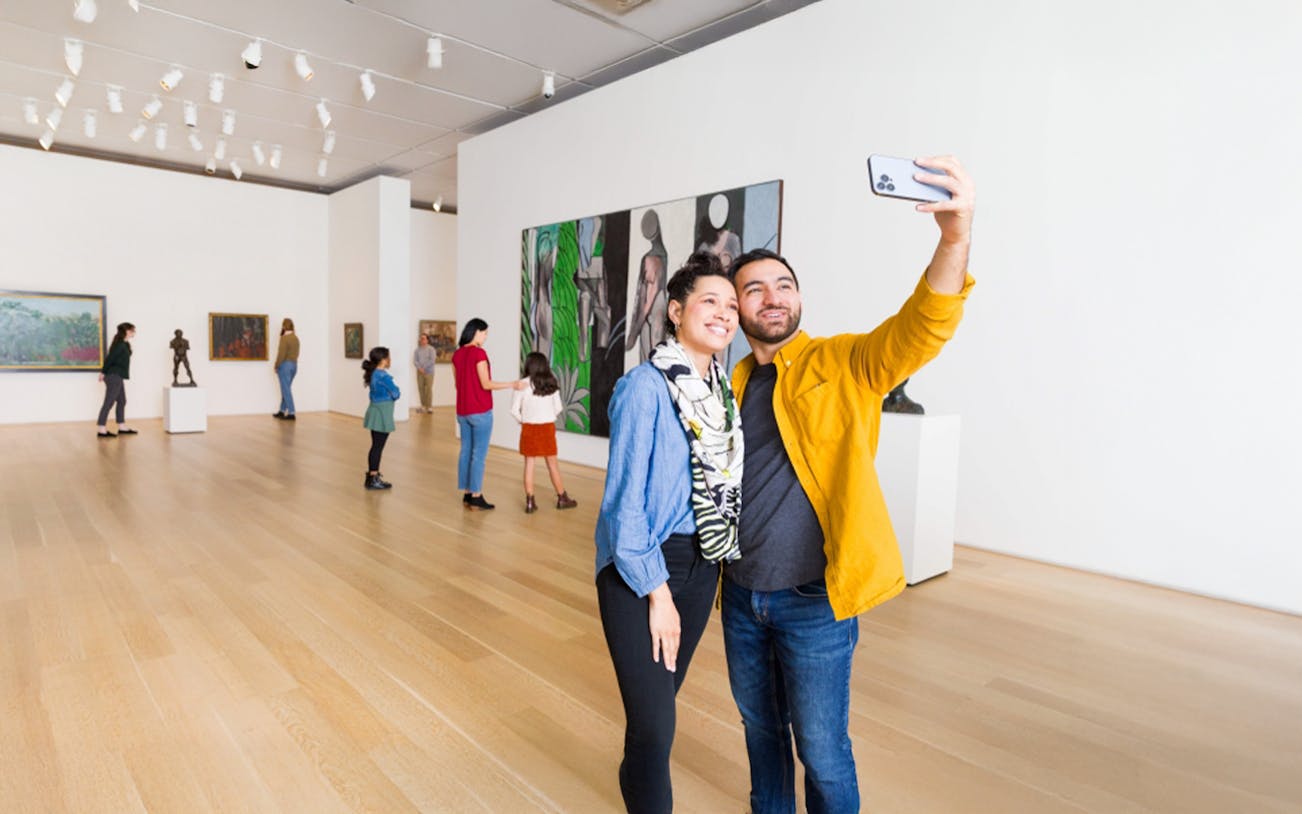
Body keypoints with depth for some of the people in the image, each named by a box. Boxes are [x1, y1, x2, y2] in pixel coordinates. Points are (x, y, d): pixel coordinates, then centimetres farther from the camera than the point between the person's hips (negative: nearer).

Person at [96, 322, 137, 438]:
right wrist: (103, 372, -11)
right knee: (109, 402, -8)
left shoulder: (124, 344, 14)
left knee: (122, 401, 14)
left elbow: (110, 358, 16)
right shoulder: (120, 344, -15)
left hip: (117, 376, 10)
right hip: (114, 376, -10)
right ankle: (101, 430, -7)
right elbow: (110, 358, -18)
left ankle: (122, 427, 20)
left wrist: (104, 372, 14)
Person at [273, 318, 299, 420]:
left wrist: (276, 366, -8)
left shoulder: (284, 337, -15)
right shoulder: (296, 337, 9)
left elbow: (281, 354, -18)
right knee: (285, 389, 17)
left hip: (285, 365, -8)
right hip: (294, 365, 8)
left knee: (286, 390, -4)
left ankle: (291, 413, -6)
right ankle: (282, 411, 24)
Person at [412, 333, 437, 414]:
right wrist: (419, 368, -11)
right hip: (420, 372, 4)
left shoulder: (431, 349, 0)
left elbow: (432, 360, -9)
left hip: (429, 372, -4)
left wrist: (424, 367, -11)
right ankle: (423, 406, 6)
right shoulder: (417, 350, 10)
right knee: (421, 389, 1)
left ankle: (429, 407, -5)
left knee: (429, 389, -7)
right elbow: (414, 360, 4)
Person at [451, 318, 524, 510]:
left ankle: (467, 494, 16)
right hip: (480, 411, -8)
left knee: (465, 452, 11)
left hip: (462, 411, 8)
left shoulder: (457, 354, 8)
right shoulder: (479, 353, -15)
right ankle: (476, 497, 1)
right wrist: (512, 385, -12)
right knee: (479, 454, -2)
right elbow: (486, 384, -16)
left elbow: (457, 384, 14)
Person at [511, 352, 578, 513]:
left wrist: (523, 421, 8)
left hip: (529, 428, -1)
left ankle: (530, 501, 9)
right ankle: (562, 498, 23)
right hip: (547, 428, 1)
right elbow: (558, 408, 1)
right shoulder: (551, 383, -2)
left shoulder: (523, 384, -9)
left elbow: (514, 409, -8)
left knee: (529, 464, 7)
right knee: (552, 464, 12)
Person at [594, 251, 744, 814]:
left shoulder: (724, 387, 3)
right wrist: (656, 591, -15)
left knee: (660, 699, 21)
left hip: (701, 565, 6)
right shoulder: (646, 386, -18)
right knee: (654, 721, -2)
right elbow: (625, 499, -17)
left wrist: (720, 559, 5)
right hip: (639, 568, -6)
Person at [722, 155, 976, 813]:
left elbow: (922, 329, -26)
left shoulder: (842, 367, -9)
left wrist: (955, 235, -41)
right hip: (741, 595, 5)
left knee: (822, 750, 11)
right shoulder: (731, 385, 4)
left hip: (814, 602, -5)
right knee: (759, 725, 24)